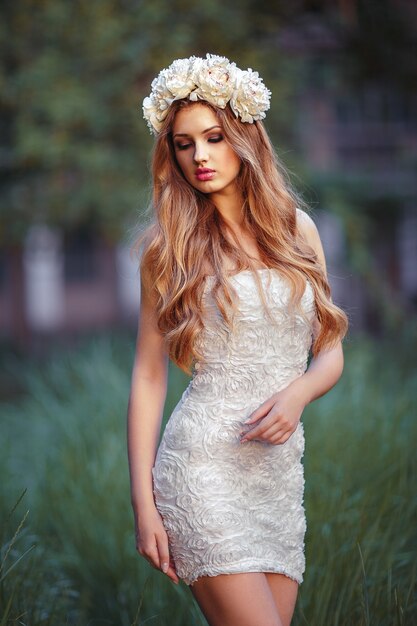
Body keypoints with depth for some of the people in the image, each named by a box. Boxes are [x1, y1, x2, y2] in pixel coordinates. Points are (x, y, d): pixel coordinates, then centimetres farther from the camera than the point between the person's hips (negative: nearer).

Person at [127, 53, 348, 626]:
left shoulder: (297, 229, 10)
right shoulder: (169, 246, 1)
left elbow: (330, 353, 14)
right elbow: (149, 376, 0)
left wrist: (298, 394, -9)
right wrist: (143, 502, -6)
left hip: (282, 469, 4)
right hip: (205, 465, -4)